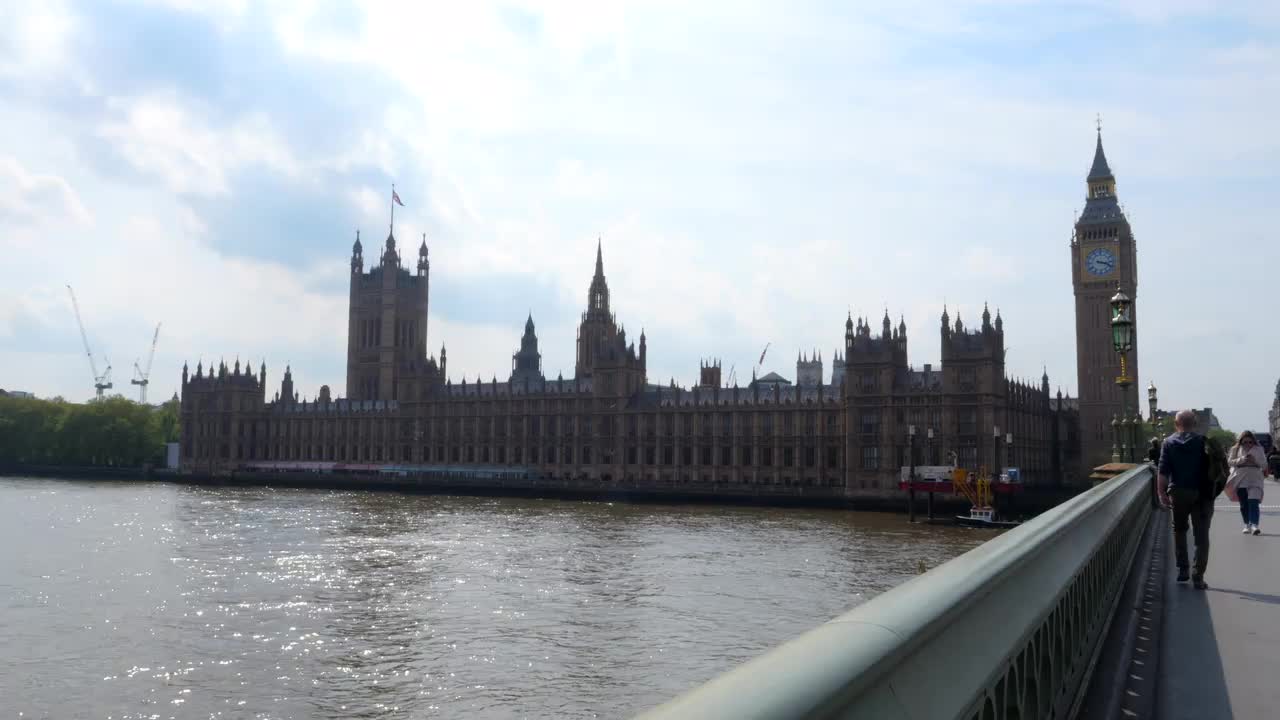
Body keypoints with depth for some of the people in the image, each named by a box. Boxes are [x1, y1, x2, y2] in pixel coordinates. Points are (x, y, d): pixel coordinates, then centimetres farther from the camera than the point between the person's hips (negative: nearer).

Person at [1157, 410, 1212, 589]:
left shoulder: (1168, 443, 0)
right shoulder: (1203, 441, -1)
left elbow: (1163, 471, -8)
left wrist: (1161, 493, -6)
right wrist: (1213, 490, 8)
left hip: (1178, 493, 1)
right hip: (1201, 493, -1)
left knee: (1179, 530, 20)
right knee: (1201, 535, 3)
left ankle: (1182, 569, 17)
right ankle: (1198, 576, -2)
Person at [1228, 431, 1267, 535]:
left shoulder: (1258, 450, 8)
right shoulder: (1236, 449, 9)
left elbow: (1264, 465, 7)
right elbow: (1230, 461, 2)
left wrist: (1255, 460, -13)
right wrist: (1241, 460, -15)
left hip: (1254, 480, -2)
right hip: (1240, 480, 2)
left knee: (1254, 502, -15)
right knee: (1243, 504, 7)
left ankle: (1254, 525, -22)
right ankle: (1247, 525, 17)